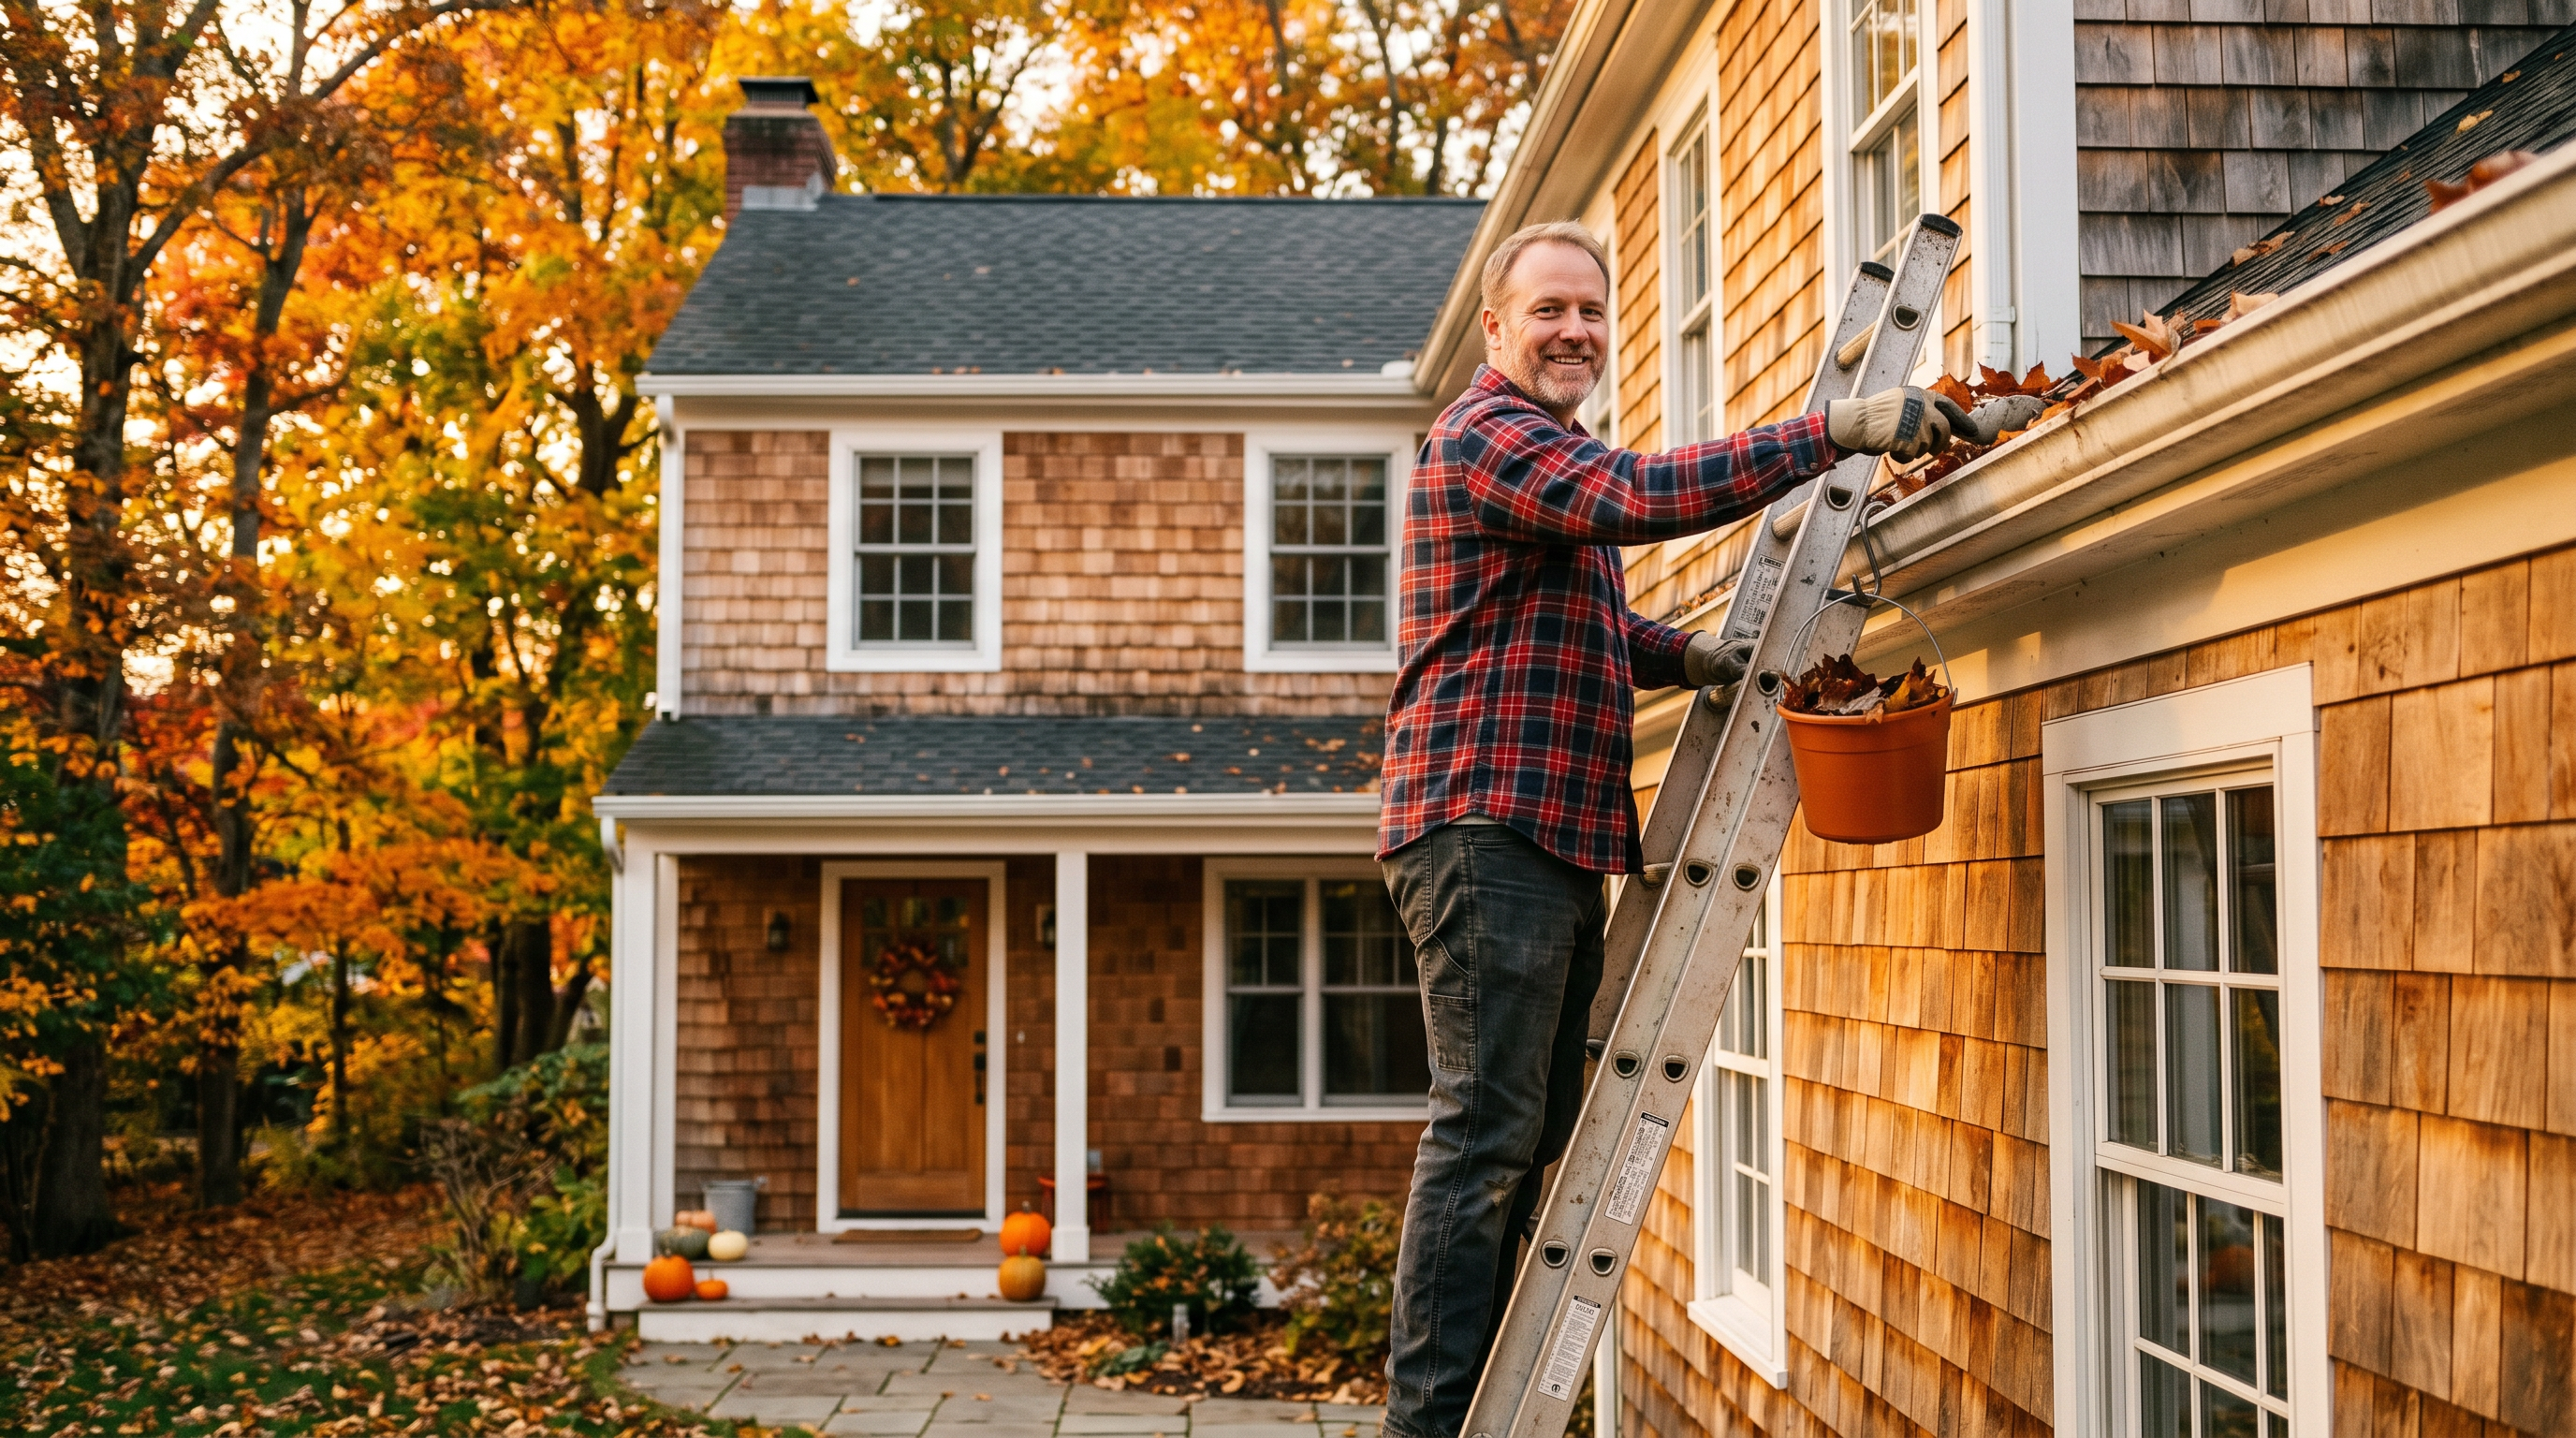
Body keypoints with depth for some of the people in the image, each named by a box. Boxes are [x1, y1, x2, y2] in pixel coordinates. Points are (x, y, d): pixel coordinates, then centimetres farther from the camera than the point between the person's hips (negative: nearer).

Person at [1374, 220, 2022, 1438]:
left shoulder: (1551, 457, 27)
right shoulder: (1485, 435, -7)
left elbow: (1591, 625, 33)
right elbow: (1642, 495, -24)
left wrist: (1686, 655, 11)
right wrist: (1841, 430, -24)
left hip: (1554, 835, 10)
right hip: (1484, 822, -10)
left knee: (1535, 1137, 11)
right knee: (1486, 1131, -11)